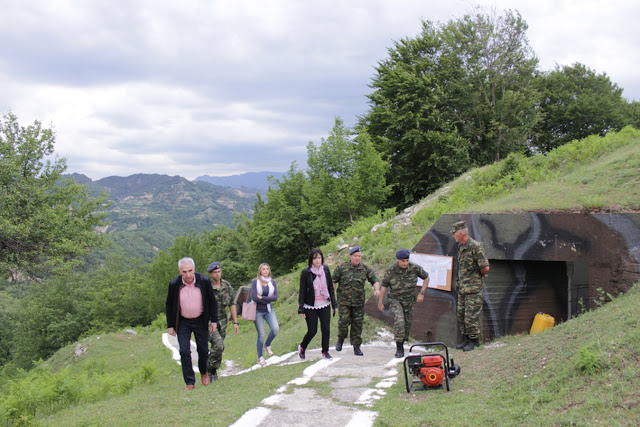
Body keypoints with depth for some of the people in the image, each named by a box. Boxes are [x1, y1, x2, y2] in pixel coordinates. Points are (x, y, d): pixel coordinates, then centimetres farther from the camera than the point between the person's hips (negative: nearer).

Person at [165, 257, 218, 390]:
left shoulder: (204, 281, -14)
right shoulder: (174, 284, -14)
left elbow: (212, 302, -3)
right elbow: (169, 305, -1)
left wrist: (214, 321, -2)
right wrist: (170, 325, -1)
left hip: (200, 321, 0)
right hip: (183, 323, 0)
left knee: (203, 350, 10)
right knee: (184, 352, -6)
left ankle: (203, 373, 38)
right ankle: (190, 382, 5)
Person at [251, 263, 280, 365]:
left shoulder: (272, 282, 5)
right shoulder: (255, 282, -5)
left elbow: (275, 297, -6)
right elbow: (254, 297, -15)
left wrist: (262, 297, -15)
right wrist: (268, 300, -8)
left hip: (269, 310, 3)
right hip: (258, 311, -3)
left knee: (275, 328, -17)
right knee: (261, 335, -4)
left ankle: (267, 346, 12)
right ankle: (260, 357, 13)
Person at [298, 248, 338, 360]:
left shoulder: (326, 270, 2)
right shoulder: (306, 272, -9)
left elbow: (331, 288, 9)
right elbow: (302, 291, -6)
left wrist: (334, 304, 7)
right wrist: (301, 309, -9)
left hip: (325, 305, 3)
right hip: (311, 307, -3)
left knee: (326, 329, 0)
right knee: (312, 331, 1)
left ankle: (325, 352, 18)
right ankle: (302, 347, 28)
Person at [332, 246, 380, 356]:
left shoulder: (365, 269, 5)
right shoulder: (342, 267, -2)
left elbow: (375, 280, 7)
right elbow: (333, 281, 4)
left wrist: (377, 290, -13)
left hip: (359, 302, 2)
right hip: (344, 301, -2)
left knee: (357, 324, 3)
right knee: (344, 321, -11)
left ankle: (356, 347, 14)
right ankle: (341, 339, 18)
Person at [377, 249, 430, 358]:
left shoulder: (415, 268, -13)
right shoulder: (391, 271, -17)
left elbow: (426, 278, 4)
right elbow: (384, 286, -5)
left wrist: (422, 293, -3)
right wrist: (380, 302, 1)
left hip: (409, 300, 3)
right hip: (395, 300, -3)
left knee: (407, 323, 9)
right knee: (399, 321, -21)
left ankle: (402, 343, 32)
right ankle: (399, 349, -14)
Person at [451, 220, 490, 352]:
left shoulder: (475, 246, -17)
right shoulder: (460, 246, 11)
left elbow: (485, 267, -18)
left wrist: (480, 275, 0)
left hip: (473, 288, -9)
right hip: (462, 288, 9)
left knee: (471, 316, -4)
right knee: (461, 315, 12)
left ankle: (474, 341, 8)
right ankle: (465, 339, 23)